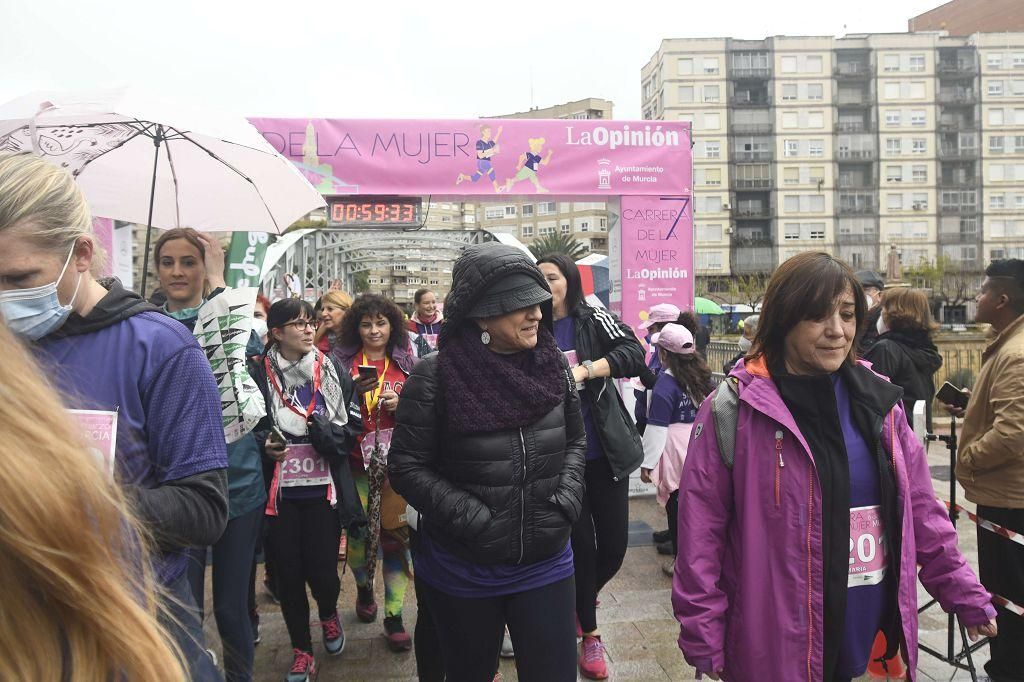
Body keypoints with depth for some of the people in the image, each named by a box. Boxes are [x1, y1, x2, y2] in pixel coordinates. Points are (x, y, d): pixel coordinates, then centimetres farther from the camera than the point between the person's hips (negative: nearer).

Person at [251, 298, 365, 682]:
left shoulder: (332, 371, 0)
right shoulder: (260, 375, -4)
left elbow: (354, 423, 4)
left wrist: (331, 435, -15)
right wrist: (263, 444, -11)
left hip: (323, 489, 0)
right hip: (278, 491, 0)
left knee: (322, 569, 2)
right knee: (287, 571, 8)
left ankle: (329, 614, 39)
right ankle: (302, 651, 30)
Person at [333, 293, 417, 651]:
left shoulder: (405, 362, 7)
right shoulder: (343, 360, 4)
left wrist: (402, 404, -10)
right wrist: (354, 393, -15)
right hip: (357, 463, -1)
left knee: (395, 535, 1)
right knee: (358, 533, 2)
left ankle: (394, 615, 15)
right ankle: (363, 585, 36)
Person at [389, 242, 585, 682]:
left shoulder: (552, 366, -3)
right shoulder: (436, 377, -16)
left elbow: (575, 441, 10)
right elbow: (407, 467, -12)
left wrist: (565, 502, -6)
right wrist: (474, 521, -19)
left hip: (544, 564, 3)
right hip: (461, 572, -2)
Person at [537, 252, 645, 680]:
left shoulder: (594, 321, -3)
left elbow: (634, 353, -19)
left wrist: (585, 369, -31)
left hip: (605, 452, 0)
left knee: (614, 545, 6)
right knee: (580, 543, 4)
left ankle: (579, 601, 37)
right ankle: (589, 632, 26)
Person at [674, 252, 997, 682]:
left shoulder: (878, 400, 2)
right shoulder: (736, 408, -13)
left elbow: (920, 509, 10)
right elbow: (700, 531, -12)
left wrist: (965, 594, 8)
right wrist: (703, 638, -12)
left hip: (875, 641, 5)